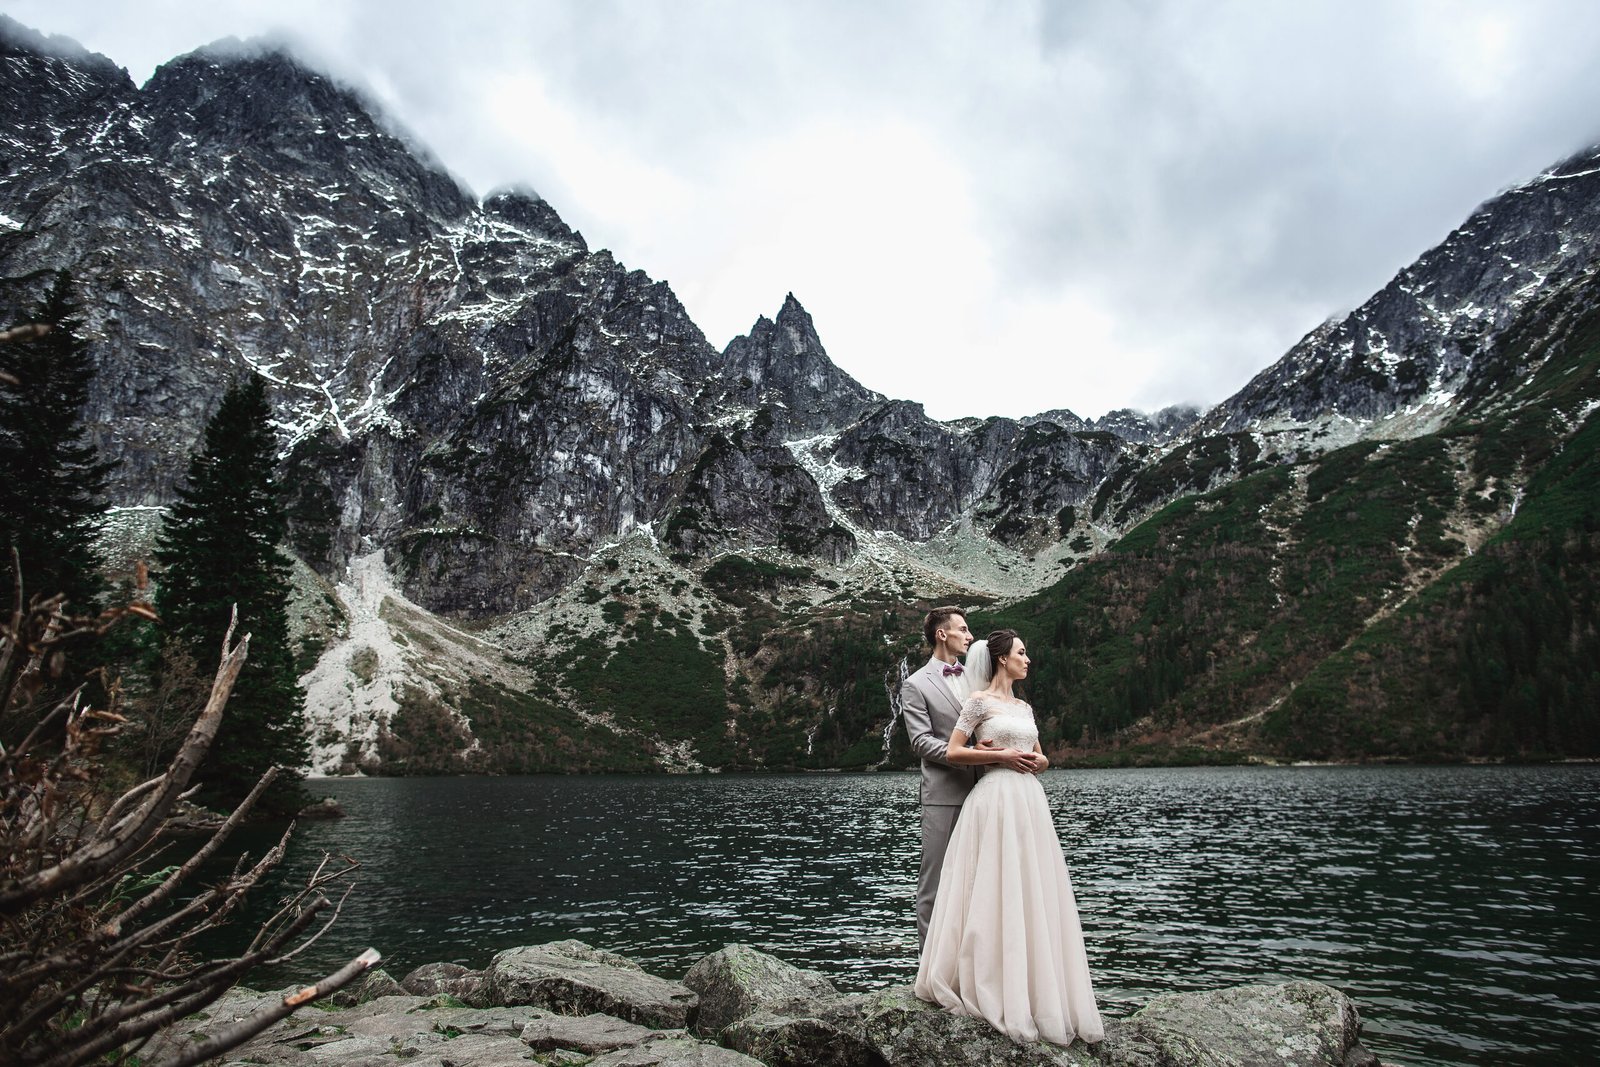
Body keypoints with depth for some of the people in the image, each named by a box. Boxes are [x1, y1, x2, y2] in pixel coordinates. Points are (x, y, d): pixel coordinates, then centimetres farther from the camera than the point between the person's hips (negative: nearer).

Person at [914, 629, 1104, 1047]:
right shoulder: (979, 701, -4)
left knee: (1034, 891, 8)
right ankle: (999, 992, 6)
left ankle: (1038, 992, 18)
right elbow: (952, 752, -9)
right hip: (997, 797, -7)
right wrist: (1002, 756, -13)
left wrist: (1041, 760, 3)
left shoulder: (1025, 707, 17)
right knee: (998, 891, -5)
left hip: (1030, 798, 7)